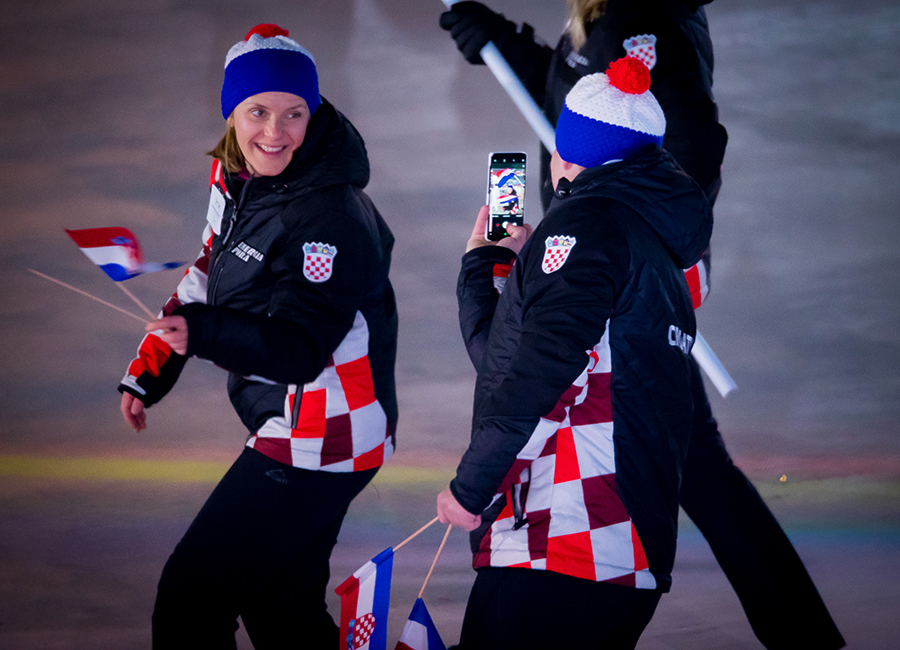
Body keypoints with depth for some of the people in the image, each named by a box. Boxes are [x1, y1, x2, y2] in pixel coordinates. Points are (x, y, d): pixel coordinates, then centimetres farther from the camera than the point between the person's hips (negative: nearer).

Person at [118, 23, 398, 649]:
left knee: (191, 597, -9)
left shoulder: (331, 218, -24)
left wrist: (204, 332, -43)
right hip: (289, 432, 10)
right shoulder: (234, 178, 3)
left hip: (320, 443, -9)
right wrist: (150, 369, 19)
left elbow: (300, 347, -29)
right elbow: (211, 275, 19)